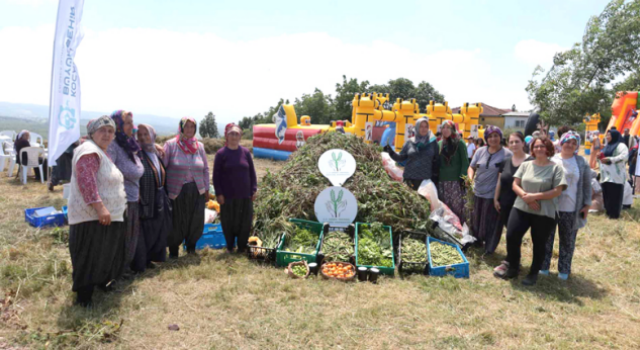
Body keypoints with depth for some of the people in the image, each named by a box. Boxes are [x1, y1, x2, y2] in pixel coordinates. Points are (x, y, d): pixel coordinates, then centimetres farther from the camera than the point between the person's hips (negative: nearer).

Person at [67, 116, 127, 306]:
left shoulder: (102, 152, 18)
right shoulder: (89, 151, -16)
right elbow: (86, 181, -28)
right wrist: (100, 207, -33)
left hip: (109, 215, 10)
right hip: (92, 216, -10)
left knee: (104, 254, 20)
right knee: (89, 257, -5)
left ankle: (102, 282, 37)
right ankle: (84, 297, 3)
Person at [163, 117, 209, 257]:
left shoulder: (199, 146, 8)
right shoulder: (171, 144, -3)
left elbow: (205, 169, 12)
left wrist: (206, 189, 10)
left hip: (196, 191, 3)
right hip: (176, 191, -3)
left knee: (196, 222, 6)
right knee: (176, 223, 5)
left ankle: (191, 246, 31)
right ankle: (173, 251, 26)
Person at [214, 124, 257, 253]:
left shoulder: (245, 152, 3)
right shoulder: (221, 153, -3)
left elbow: (252, 172, 8)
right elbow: (216, 175, -2)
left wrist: (254, 189, 4)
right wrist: (219, 193, -7)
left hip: (245, 195, 2)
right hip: (228, 196, -2)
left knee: (245, 222, 6)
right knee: (229, 222, 7)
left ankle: (242, 247, 21)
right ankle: (230, 247, 24)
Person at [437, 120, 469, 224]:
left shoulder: (459, 143, 3)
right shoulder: (439, 144, 14)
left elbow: (465, 162, -3)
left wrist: (463, 178, -12)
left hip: (456, 181, -4)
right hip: (442, 181, 4)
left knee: (457, 207, -5)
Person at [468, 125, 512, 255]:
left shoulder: (507, 154, -9)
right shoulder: (480, 151, 3)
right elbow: (472, 167, 11)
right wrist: (470, 177, -11)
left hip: (493, 195, -4)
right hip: (477, 192, 5)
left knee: (490, 223, 5)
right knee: (476, 220, 18)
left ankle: (489, 249, 22)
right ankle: (476, 243, 40)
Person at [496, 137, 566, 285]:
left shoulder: (556, 168, -4)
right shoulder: (525, 165, 8)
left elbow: (557, 191, -11)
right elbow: (515, 185, 4)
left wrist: (535, 196, -19)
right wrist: (525, 196, -15)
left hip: (544, 213, -3)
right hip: (521, 208, 3)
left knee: (539, 243, 8)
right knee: (511, 237, -4)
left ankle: (534, 273, 25)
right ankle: (513, 268, 17)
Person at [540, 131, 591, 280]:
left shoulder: (581, 163, 1)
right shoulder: (551, 160, -2)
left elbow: (587, 185, 4)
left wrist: (587, 204, 0)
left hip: (571, 209, 1)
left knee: (568, 241, 11)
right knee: (547, 237, 10)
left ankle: (564, 269, 25)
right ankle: (543, 266, 24)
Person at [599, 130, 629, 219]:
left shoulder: (620, 146, -4)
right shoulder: (607, 146, 22)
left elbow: (624, 156, -19)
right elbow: (603, 156, 26)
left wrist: (610, 160, -23)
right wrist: (600, 157, 2)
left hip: (615, 175, -8)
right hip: (606, 175, 8)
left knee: (615, 195, -6)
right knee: (607, 195, 8)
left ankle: (614, 213, -2)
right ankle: (608, 212, 16)